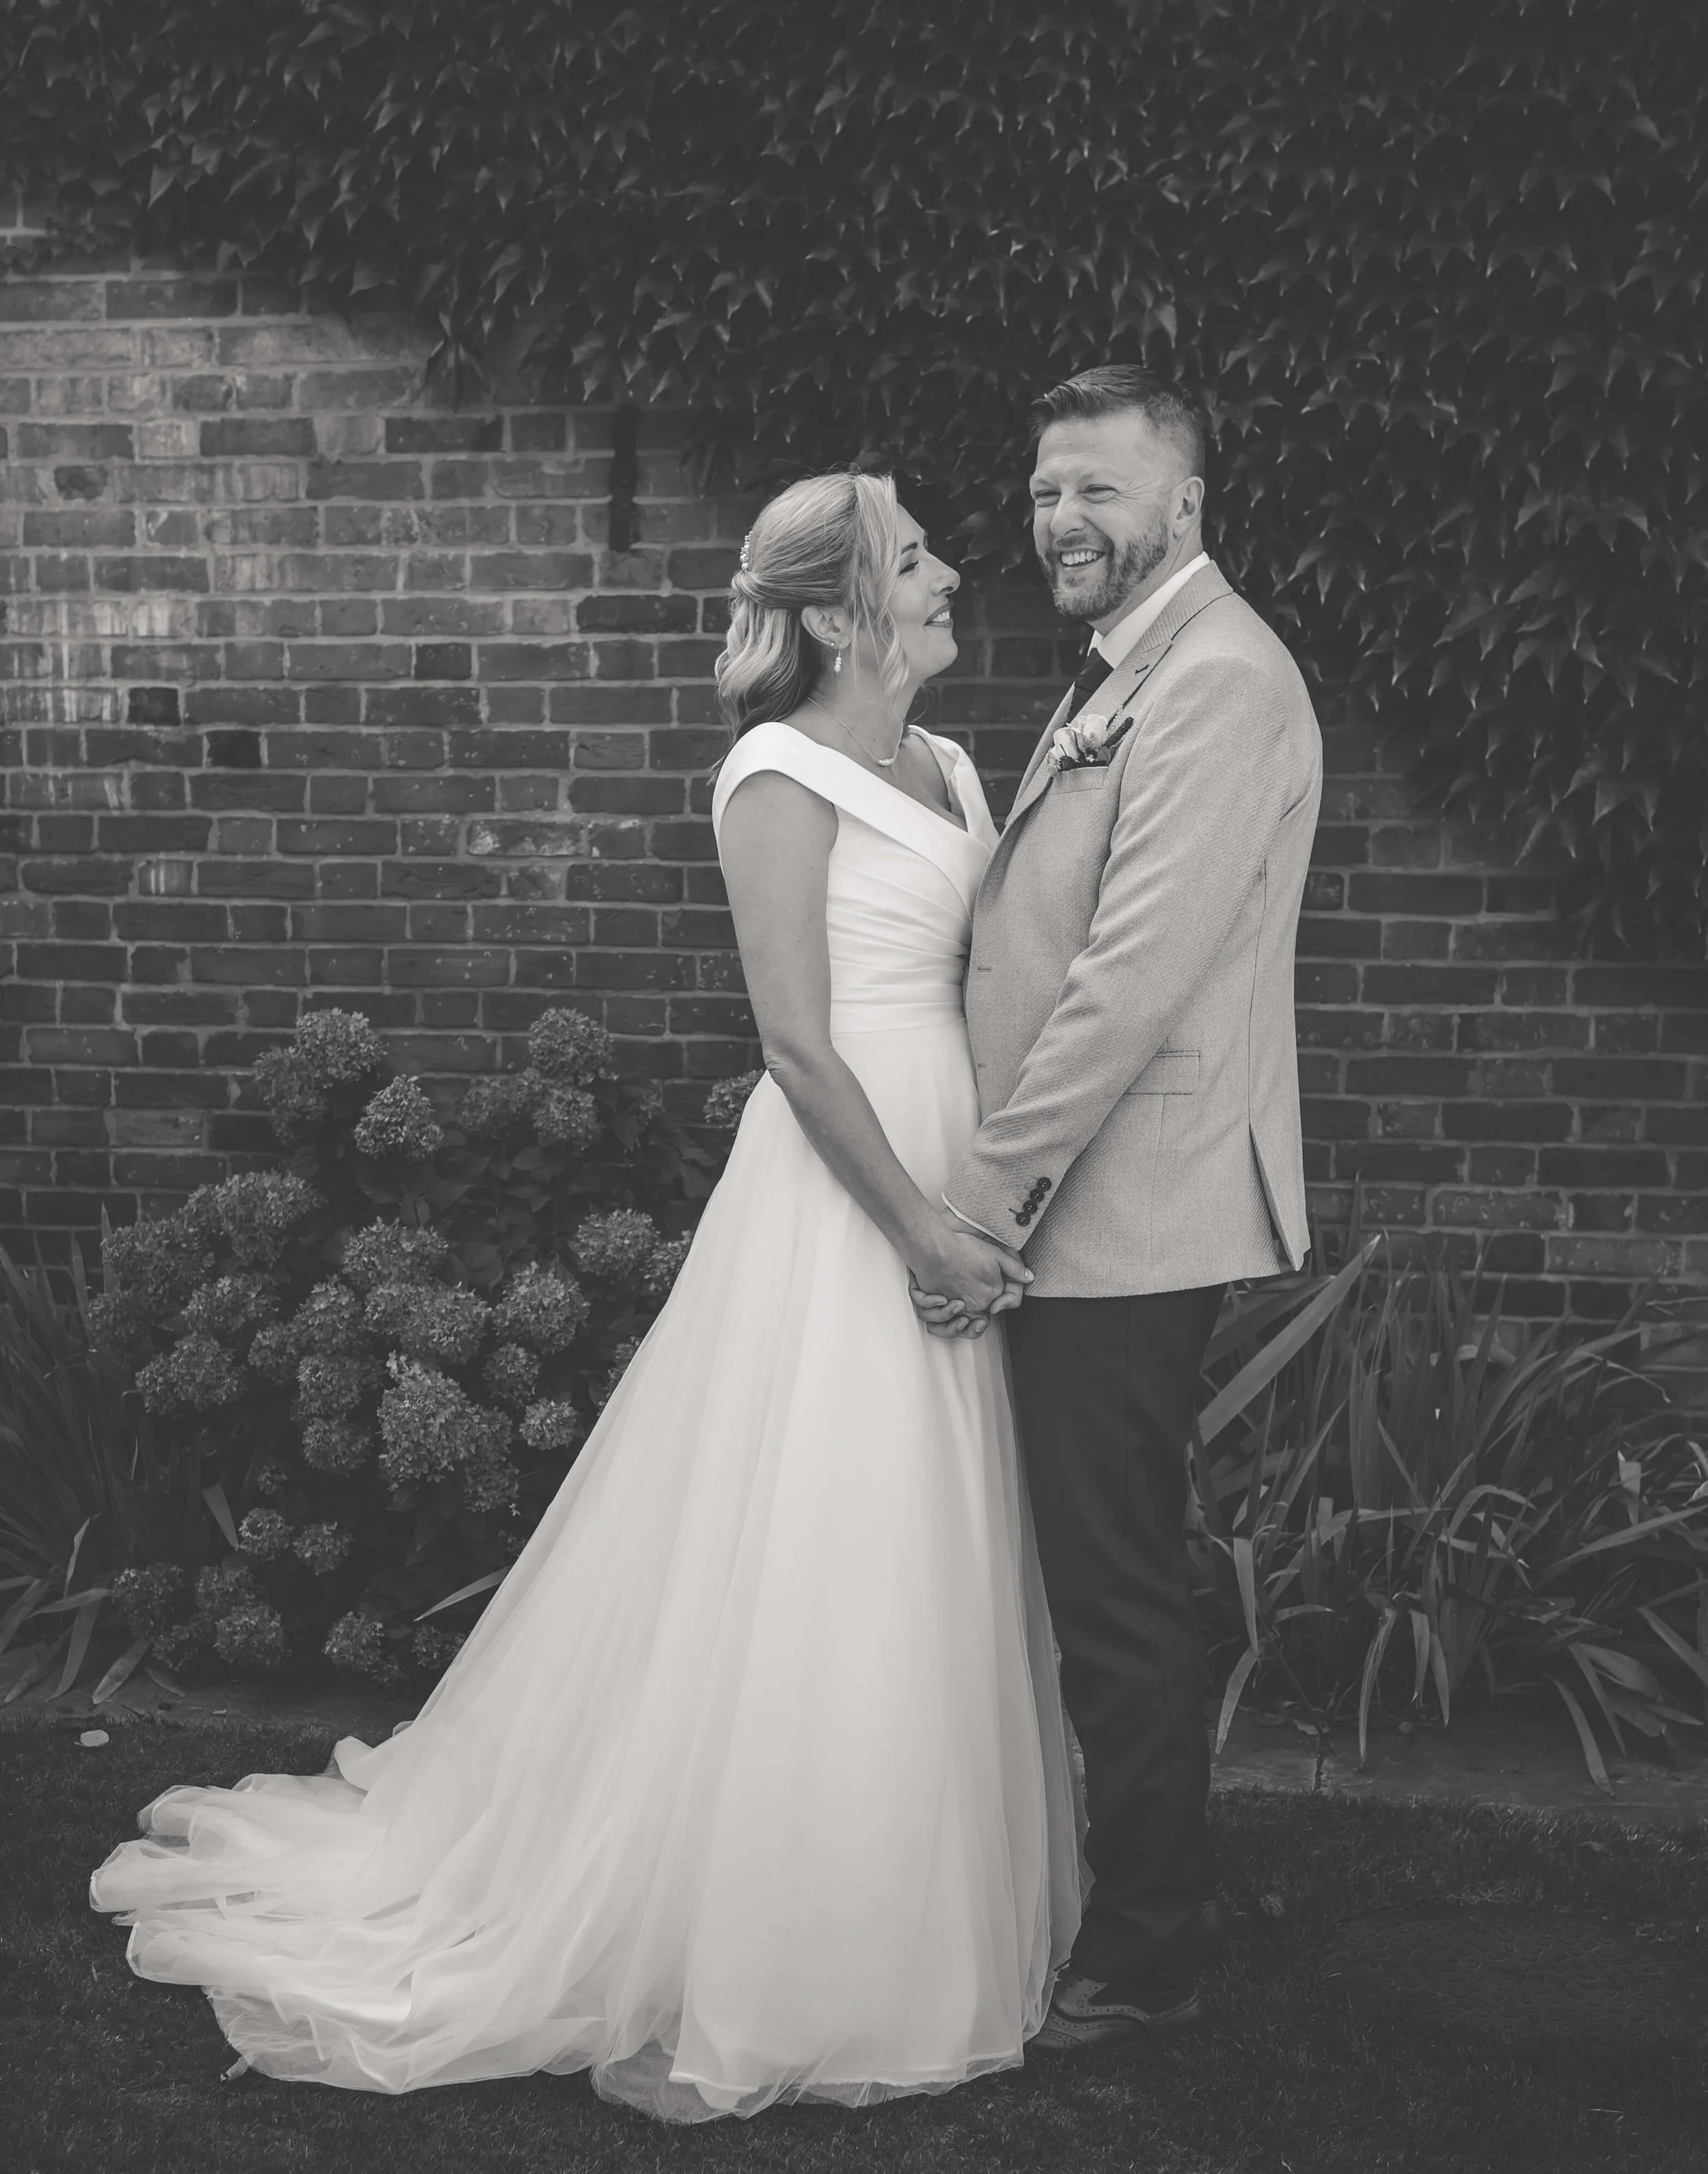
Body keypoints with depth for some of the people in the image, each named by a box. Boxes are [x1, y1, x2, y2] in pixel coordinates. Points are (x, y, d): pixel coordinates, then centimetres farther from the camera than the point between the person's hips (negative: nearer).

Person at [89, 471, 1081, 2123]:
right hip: (836, 1201, -8)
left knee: (915, 1587, 13)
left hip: (943, 1194, 8)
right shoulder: (784, 777, -11)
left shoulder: (946, 771, 13)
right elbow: (797, 1040, -17)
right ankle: (723, 1983, 8)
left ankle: (892, 1934, 26)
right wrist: (924, 1229, -17)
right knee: (796, 1582, -3)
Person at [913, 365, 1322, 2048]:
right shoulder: (1123, 677, 18)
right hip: (1074, 1213, 10)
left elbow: (1137, 974, -21)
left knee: (1117, 1596, -1)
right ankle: (1137, 1904, 27)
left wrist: (988, 1188, -19)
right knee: (1098, 1583, 16)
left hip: (1122, 1215, -10)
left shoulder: (1217, 676, -15)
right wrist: (994, 1184, 15)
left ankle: (1144, 1965, 11)